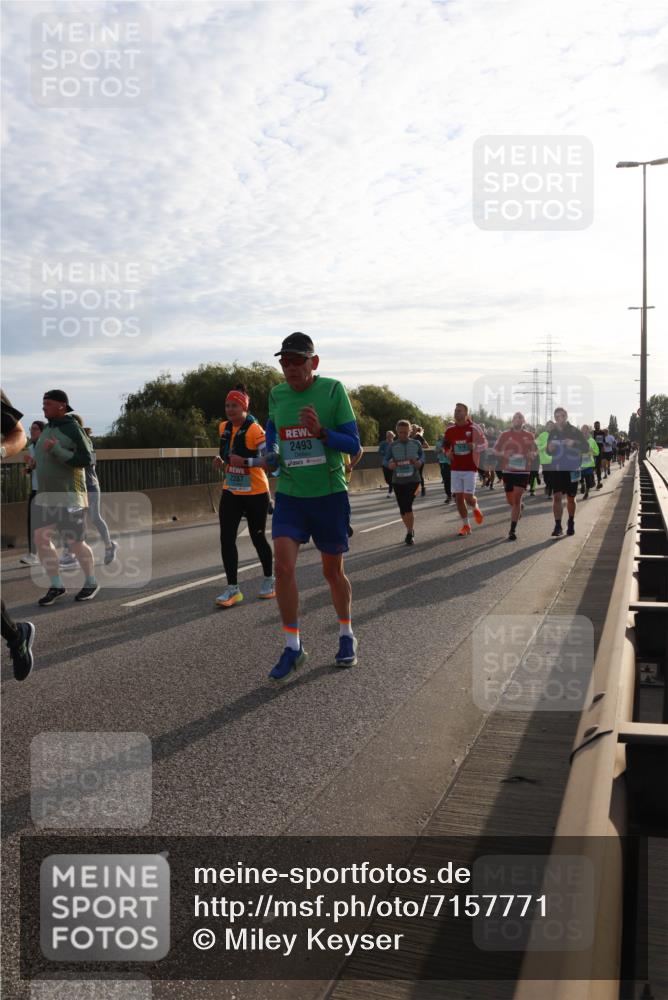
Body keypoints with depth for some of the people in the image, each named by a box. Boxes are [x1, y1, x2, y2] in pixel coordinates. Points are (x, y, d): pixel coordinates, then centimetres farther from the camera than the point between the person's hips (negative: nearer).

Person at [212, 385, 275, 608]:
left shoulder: (254, 430, -16)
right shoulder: (224, 428, 6)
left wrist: (245, 462, -31)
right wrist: (221, 462, 1)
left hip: (255, 493, -6)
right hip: (231, 491, 6)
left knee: (257, 537, 7)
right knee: (226, 539, -5)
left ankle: (269, 580, 30)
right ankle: (232, 589, 1)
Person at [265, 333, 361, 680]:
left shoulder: (333, 390, -8)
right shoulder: (276, 395, 3)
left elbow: (354, 445, -9)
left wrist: (321, 432, -26)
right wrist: (271, 453, 2)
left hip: (329, 494, -2)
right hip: (289, 495, 2)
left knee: (333, 571, 10)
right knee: (283, 564, -15)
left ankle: (346, 636, 33)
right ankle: (292, 647, -2)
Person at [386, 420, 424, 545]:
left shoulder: (416, 444, 3)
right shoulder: (393, 446, 5)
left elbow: (422, 458, 8)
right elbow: (389, 463, 7)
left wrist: (418, 462, -14)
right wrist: (391, 464, -16)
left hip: (413, 480, -2)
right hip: (398, 481, 2)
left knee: (408, 506, -15)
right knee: (403, 508, 6)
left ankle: (410, 533, -5)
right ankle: (410, 531, 25)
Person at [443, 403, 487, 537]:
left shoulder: (474, 428, -5)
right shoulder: (450, 430, 6)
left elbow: (484, 444, 3)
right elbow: (446, 446, 21)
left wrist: (475, 446, -17)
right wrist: (448, 452, 0)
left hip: (470, 468, -4)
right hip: (455, 469, 4)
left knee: (468, 498, -8)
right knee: (458, 498, 2)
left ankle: (475, 507, 29)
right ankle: (466, 525, 14)